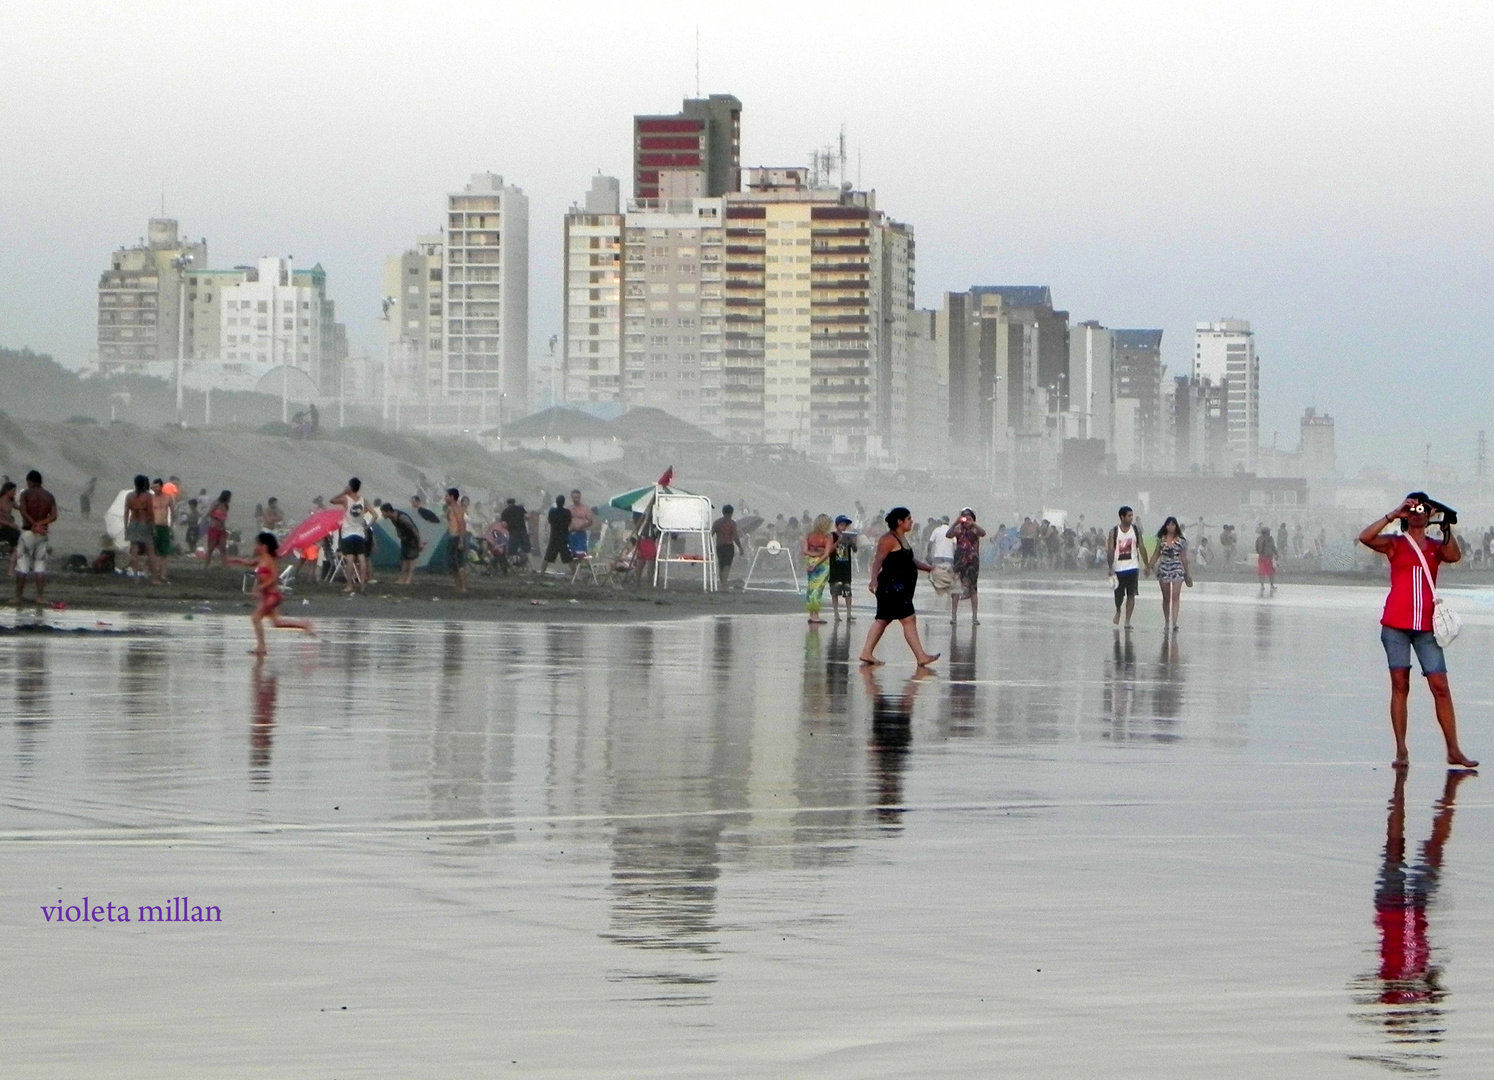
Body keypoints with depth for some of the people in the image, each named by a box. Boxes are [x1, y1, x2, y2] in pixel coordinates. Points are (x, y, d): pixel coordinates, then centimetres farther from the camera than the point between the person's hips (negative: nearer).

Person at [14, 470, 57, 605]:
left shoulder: (26, 494, -4)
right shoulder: (49, 496, 7)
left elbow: (23, 512, -16)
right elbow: (53, 516, -3)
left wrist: (34, 524, -9)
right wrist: (40, 523, -10)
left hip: (28, 532, -4)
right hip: (42, 534, 4)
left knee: (22, 563, 0)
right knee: (40, 564, 6)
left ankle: (19, 595, -3)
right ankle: (40, 596, 0)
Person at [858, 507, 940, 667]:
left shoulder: (902, 538, 19)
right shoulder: (889, 539, -13)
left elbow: (912, 560, 26)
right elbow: (878, 560, -21)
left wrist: (930, 569, 21)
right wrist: (874, 579, -32)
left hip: (901, 588, 11)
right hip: (892, 587, -11)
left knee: (883, 620, 10)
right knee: (909, 619, -9)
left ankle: (867, 653, 12)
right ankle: (921, 657, -8)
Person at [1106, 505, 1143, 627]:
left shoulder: (1136, 529, 2)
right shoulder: (1114, 531, -4)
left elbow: (1141, 547, 7)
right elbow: (1110, 550, -5)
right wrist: (1110, 568, -12)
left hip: (1133, 567, 1)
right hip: (1118, 567, -1)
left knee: (1131, 594, -5)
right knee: (1119, 595, 6)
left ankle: (1128, 621, -2)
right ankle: (1118, 612, 35)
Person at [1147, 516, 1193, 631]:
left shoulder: (1181, 541, 1)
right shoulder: (1161, 539, 5)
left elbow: (1184, 557, 7)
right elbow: (1156, 555, 11)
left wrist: (1188, 573, 9)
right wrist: (1149, 566, 3)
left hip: (1177, 570, -2)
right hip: (1164, 569, 2)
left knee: (1175, 597, -12)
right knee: (1166, 598, 9)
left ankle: (1174, 622, -18)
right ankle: (1166, 623, 18)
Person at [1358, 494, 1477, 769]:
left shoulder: (1437, 547, 13)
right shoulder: (1395, 543, 7)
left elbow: (1454, 556, -9)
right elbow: (1365, 537, -11)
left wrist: (1447, 527, -17)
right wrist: (1393, 515, -12)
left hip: (1426, 625, 1)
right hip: (1396, 624, -1)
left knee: (1440, 687, -3)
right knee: (1400, 685, -1)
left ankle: (1454, 751, -1)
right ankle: (1401, 751, 1)